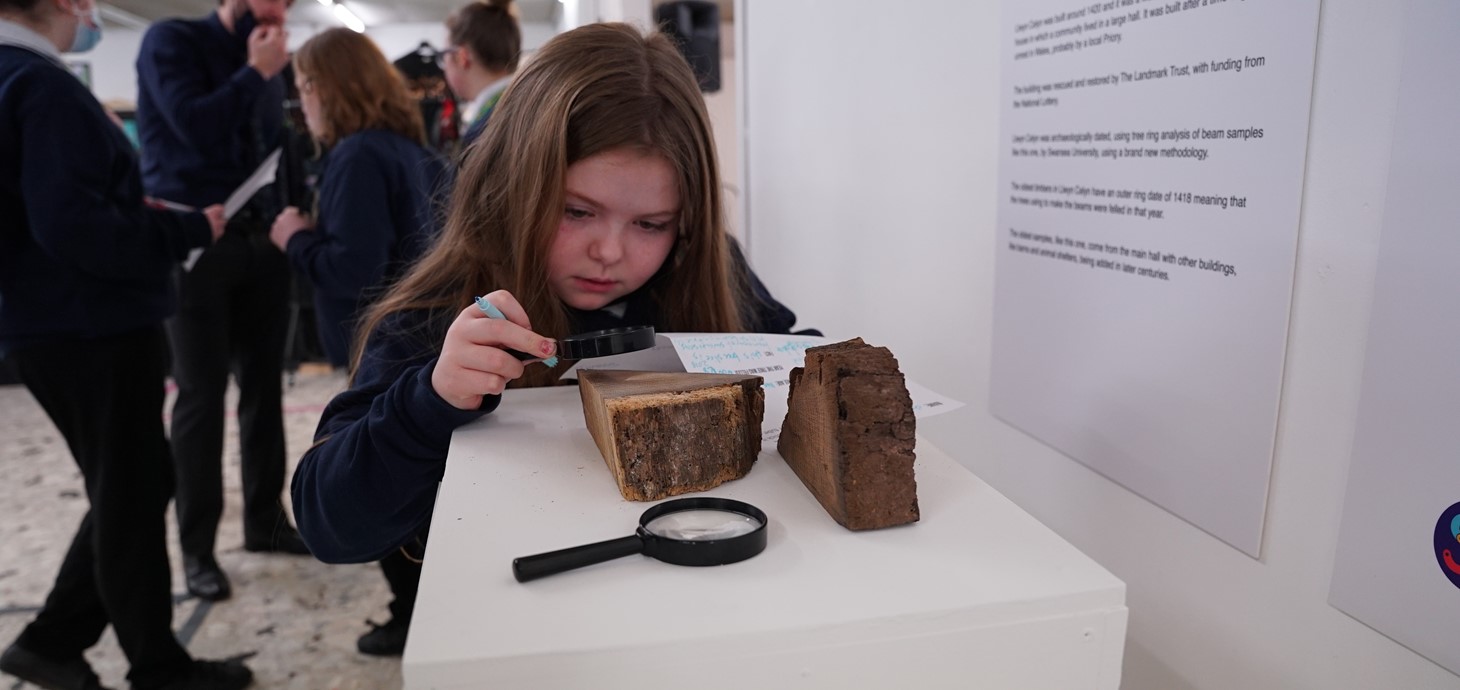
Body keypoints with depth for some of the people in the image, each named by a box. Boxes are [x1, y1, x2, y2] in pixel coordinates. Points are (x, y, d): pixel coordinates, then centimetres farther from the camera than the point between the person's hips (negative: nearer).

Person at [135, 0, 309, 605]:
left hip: (260, 238, 5)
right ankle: (197, 548, 9)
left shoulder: (266, 63, 13)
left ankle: (265, 519, 21)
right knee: (201, 394, -2)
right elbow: (196, 126, -17)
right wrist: (256, 72, -9)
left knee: (264, 385, 8)